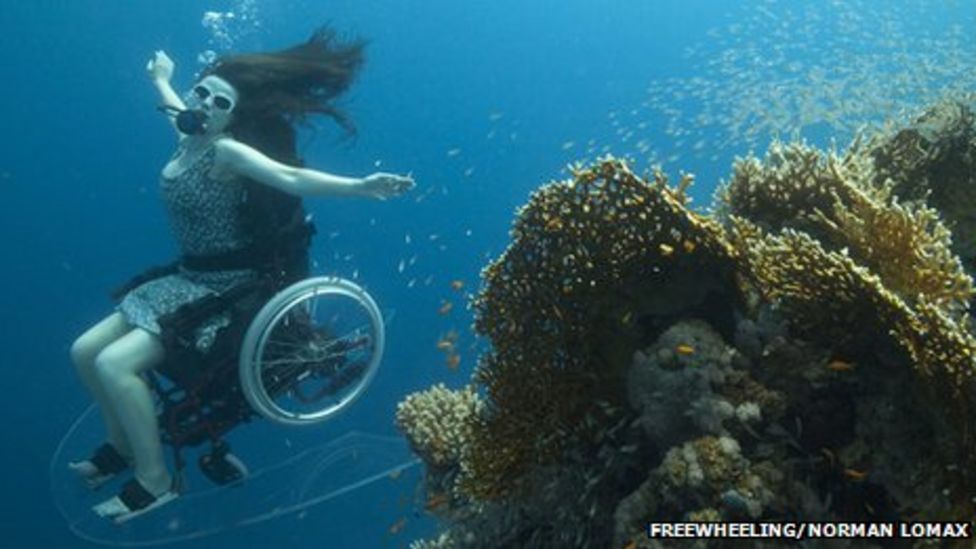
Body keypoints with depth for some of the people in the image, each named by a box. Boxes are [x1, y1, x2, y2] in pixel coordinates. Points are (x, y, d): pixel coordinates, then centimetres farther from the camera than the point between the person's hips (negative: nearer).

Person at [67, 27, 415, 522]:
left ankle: (155, 480, -4)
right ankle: (122, 446, 29)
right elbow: (176, 107, 31)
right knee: (85, 352, 9)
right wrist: (160, 79, 53)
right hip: (187, 279, 9)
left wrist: (360, 187, -50)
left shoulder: (228, 151, -18)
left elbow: (290, 176, -35)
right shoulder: (189, 138, 6)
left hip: (225, 290, -9)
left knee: (114, 365, -21)